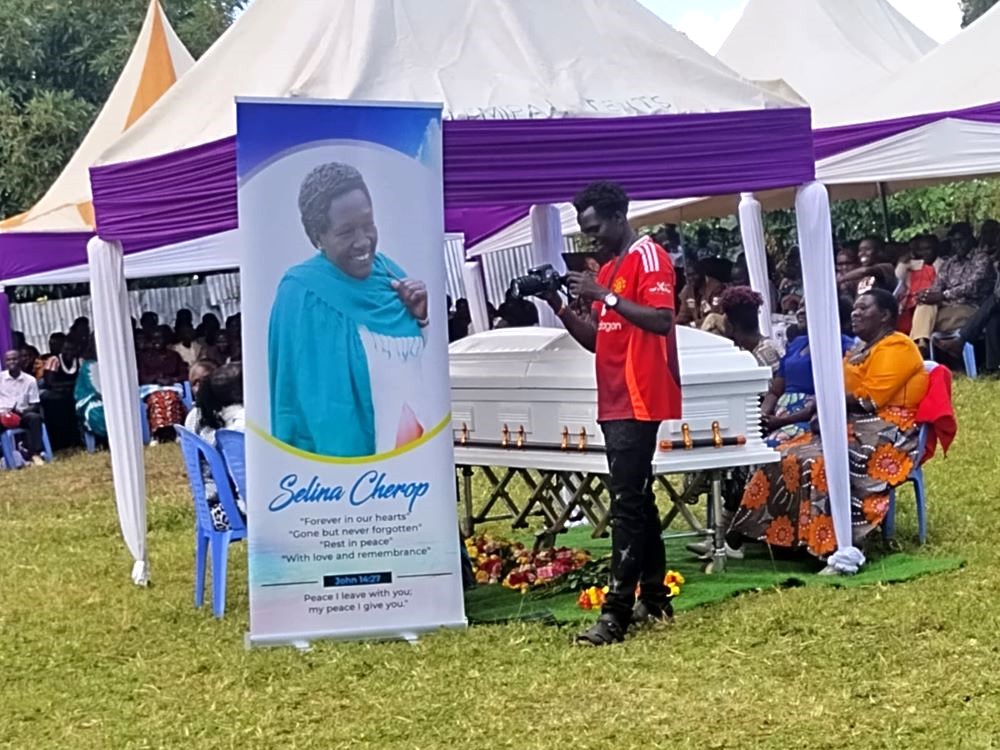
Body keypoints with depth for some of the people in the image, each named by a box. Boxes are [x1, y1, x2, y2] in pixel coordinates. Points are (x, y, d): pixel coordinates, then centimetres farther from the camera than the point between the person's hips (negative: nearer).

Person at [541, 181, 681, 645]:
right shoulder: (608, 271, 19)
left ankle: (616, 613, -13)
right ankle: (654, 599, 20)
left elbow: (662, 320, -21)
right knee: (637, 499, 13)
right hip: (615, 402, 10)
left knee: (626, 503, -12)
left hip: (640, 400, -10)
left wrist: (605, 296, -22)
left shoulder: (648, 257, -8)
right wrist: (561, 308, 5)